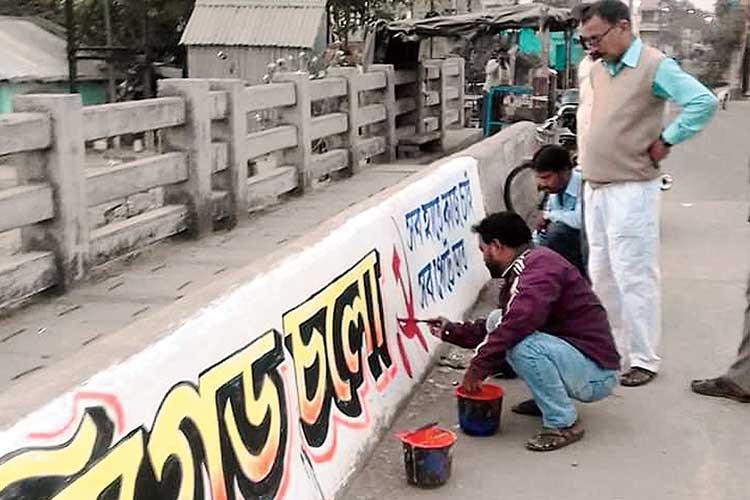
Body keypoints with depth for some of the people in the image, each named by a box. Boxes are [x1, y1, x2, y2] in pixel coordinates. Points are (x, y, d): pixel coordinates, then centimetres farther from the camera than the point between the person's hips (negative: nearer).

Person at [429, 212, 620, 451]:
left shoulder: (541, 264, -19)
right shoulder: (520, 273, 11)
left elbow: (521, 321, -34)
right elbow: (505, 324, 20)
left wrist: (477, 367, -29)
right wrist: (452, 330, 24)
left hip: (597, 373, -10)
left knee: (522, 345, -32)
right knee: (497, 323, 8)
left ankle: (564, 424, -14)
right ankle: (548, 399, 15)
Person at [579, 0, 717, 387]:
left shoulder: (655, 67, -12)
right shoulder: (598, 70, 11)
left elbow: (704, 102, -22)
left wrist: (665, 140, -16)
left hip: (630, 191, -8)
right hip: (594, 188, 8)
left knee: (635, 278, -3)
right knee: (602, 276, 15)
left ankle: (644, 359, 7)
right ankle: (611, 347, 28)